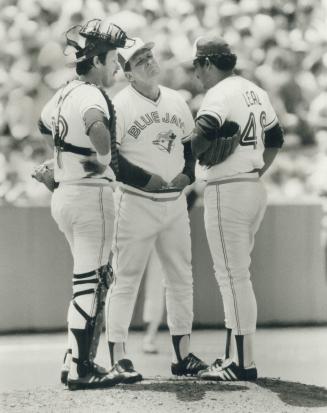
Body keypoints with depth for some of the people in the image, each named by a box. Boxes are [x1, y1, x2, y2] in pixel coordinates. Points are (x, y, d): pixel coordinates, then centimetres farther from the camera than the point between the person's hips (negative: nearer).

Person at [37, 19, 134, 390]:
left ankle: (77, 360, 18)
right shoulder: (91, 96, -17)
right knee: (90, 282, -3)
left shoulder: (65, 93, 11)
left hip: (64, 193, 9)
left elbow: (44, 123, 30)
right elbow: (96, 123, -38)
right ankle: (80, 370, -1)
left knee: (95, 278, 17)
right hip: (91, 193, -9)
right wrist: (103, 158, -23)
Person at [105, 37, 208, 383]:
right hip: (136, 203, -7)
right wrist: (146, 179, -19)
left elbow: (190, 144, 18)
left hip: (175, 202, 7)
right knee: (126, 278, -5)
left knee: (181, 277, 10)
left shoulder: (175, 101, 10)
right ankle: (118, 357, -2)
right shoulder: (119, 105, -10)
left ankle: (182, 354, 18)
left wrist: (187, 173, -1)